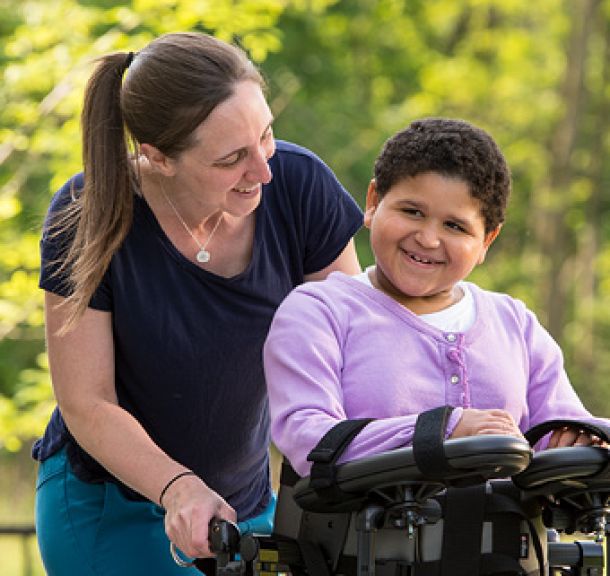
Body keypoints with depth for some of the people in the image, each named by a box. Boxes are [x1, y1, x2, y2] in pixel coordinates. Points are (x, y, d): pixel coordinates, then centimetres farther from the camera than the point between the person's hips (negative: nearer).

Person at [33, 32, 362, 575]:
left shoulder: (300, 185, -15)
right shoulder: (87, 218, -21)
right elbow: (87, 404, -17)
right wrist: (178, 490, -32)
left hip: (246, 504, 3)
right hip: (105, 505, -3)